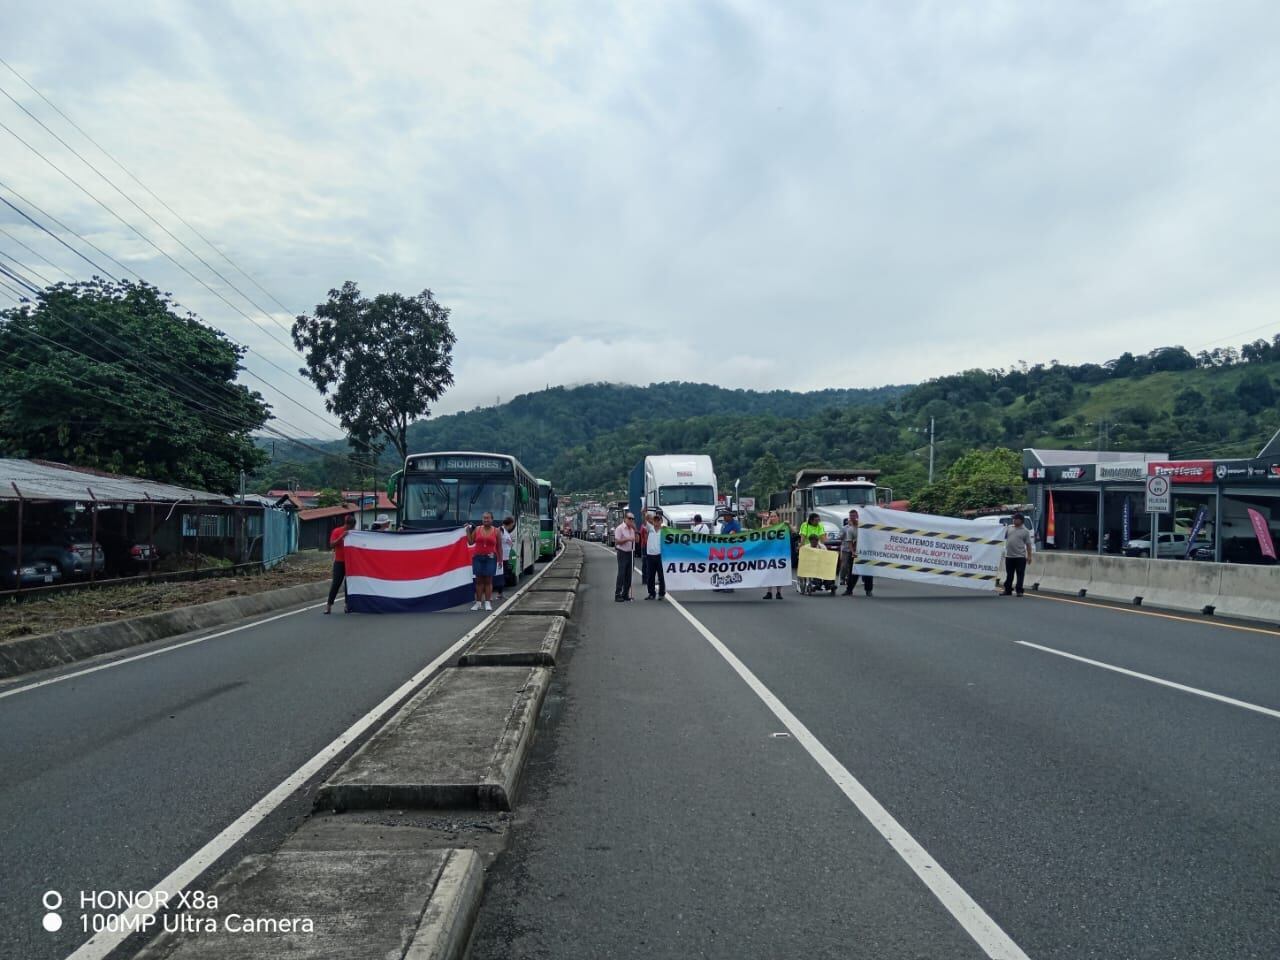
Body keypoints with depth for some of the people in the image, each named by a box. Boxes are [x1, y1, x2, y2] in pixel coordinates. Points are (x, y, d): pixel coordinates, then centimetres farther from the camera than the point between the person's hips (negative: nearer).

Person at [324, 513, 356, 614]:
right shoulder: (337, 531, -2)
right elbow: (331, 545, -11)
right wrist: (341, 537, -22)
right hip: (340, 562, -3)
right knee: (336, 583, -4)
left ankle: (347, 604, 13)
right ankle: (329, 604, 3)